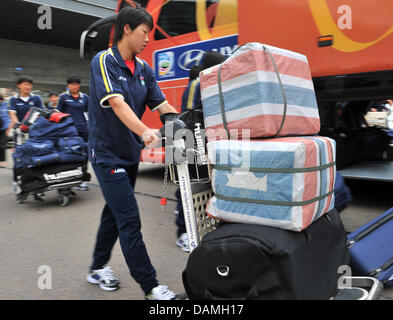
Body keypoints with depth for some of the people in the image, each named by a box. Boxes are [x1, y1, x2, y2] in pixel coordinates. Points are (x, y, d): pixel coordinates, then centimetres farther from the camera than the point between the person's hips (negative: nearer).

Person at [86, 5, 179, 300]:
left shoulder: (144, 69, 8)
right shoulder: (103, 62, -13)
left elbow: (162, 105, 4)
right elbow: (117, 103, -28)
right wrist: (144, 131, -43)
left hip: (130, 153, 8)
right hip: (108, 153, -7)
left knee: (115, 212, 17)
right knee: (129, 220, -6)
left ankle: (98, 268, 35)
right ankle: (150, 286, 4)